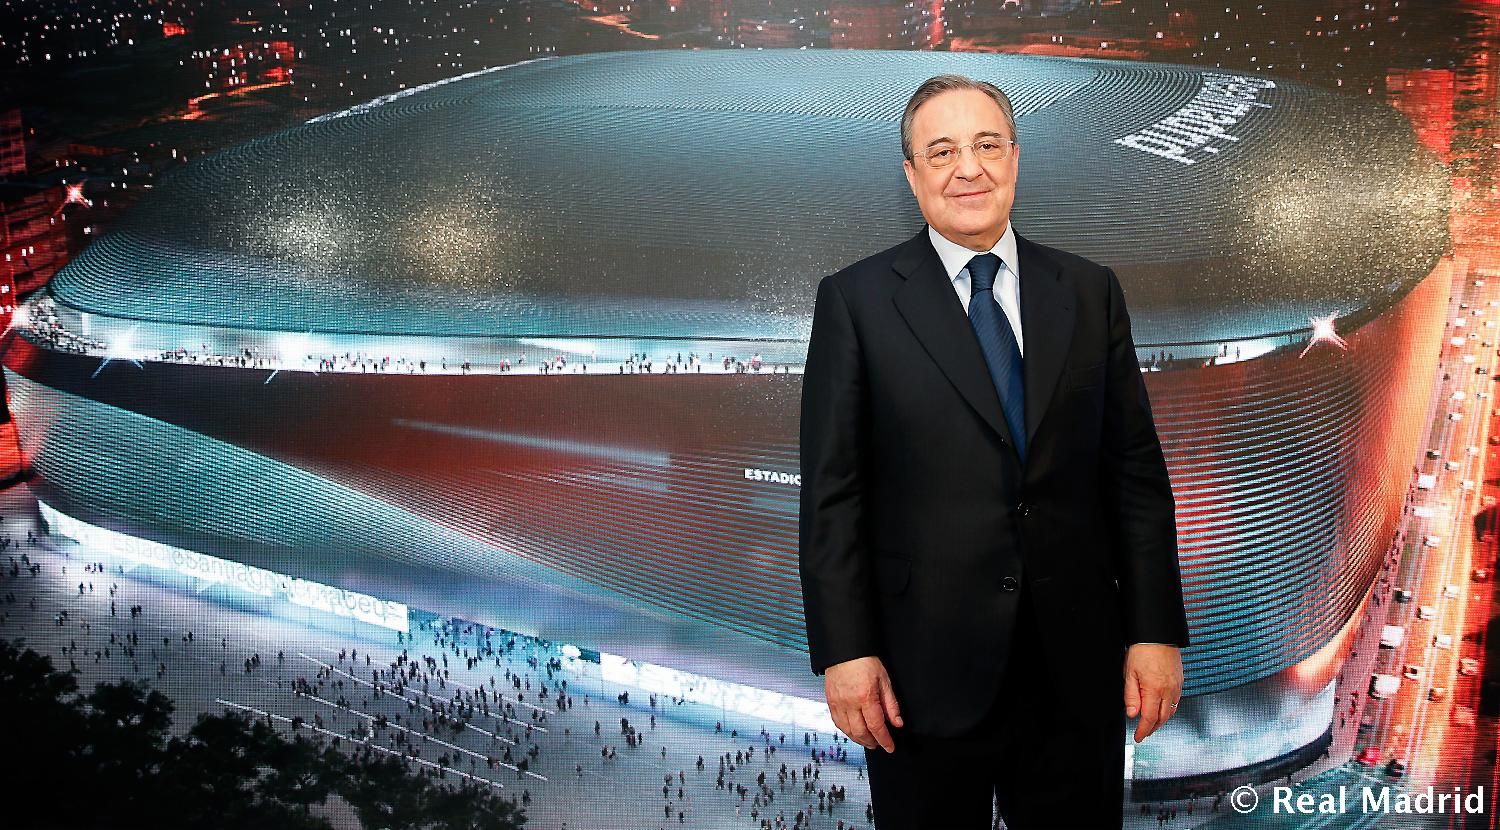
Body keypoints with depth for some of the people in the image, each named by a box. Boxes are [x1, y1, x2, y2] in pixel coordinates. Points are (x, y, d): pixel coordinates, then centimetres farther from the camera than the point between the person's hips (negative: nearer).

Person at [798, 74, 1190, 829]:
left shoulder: (1090, 292, 6)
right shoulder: (856, 300, -2)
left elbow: (1136, 473, 5)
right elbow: (832, 491, -5)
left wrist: (1156, 631, 0)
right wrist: (844, 652, -10)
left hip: (1077, 671, 3)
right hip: (926, 673, -2)